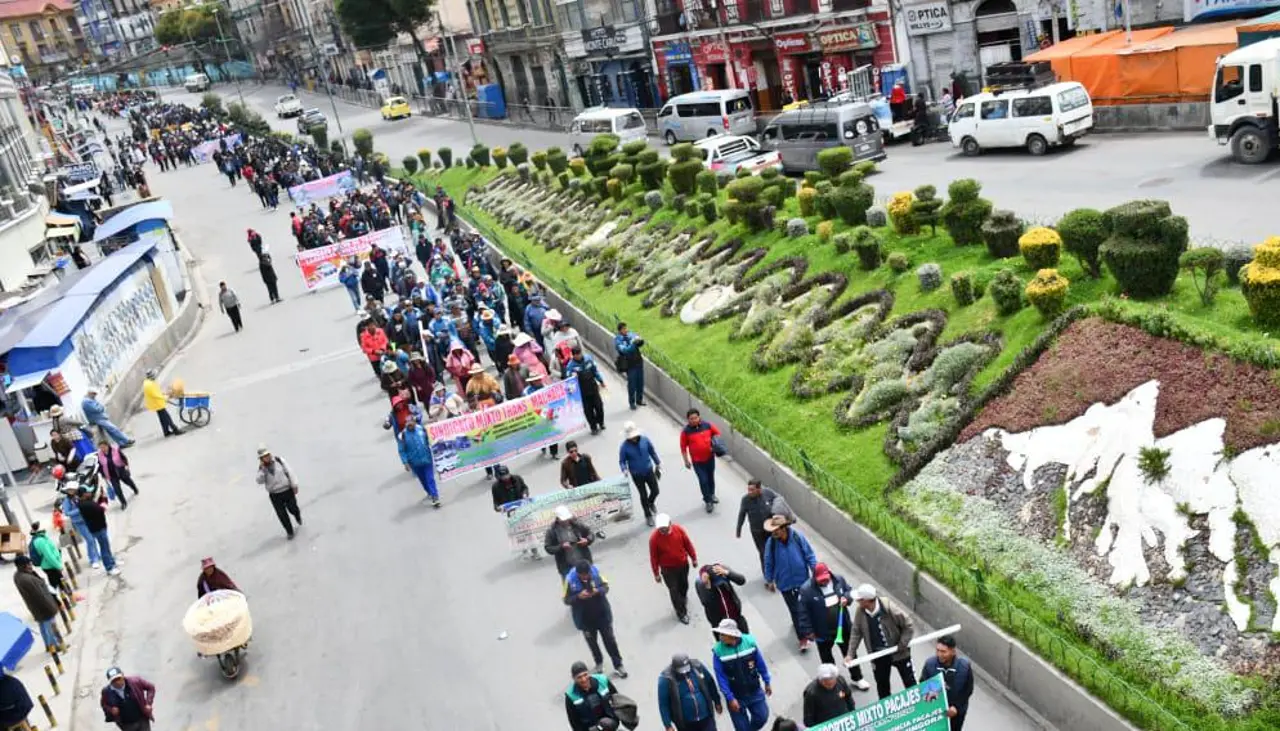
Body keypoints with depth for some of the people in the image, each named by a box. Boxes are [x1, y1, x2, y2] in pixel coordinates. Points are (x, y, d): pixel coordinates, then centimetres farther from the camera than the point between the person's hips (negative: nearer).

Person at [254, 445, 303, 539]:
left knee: (293, 509, 12)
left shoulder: (279, 460, -9)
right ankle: (290, 532, 23)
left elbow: (289, 472, -4)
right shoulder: (261, 468, -5)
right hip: (275, 495, 1)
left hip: (287, 491, -1)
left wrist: (294, 485, -4)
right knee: (282, 515, 4)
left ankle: (298, 516, 50)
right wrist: (262, 469, -27)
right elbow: (259, 481, -17)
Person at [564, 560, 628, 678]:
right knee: (592, 641, 20)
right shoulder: (570, 579, -22)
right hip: (585, 618, 0)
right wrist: (579, 596, -32)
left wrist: (598, 591, -25)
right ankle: (599, 662, 45)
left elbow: (606, 586, -4)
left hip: (602, 614, 0)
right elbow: (567, 600, -14)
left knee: (610, 639, 11)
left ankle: (618, 665, 26)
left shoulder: (595, 572, -18)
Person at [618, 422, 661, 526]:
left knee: (655, 491, 8)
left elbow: (652, 452, 2)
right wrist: (624, 470, -29)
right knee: (643, 495, 8)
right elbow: (622, 461, -10)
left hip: (649, 471, 2)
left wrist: (658, 464, 10)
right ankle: (648, 516, 29)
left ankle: (651, 503, 44)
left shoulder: (644, 439, -12)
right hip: (636, 475, -2)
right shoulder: (624, 446, -19)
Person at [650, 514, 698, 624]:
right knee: (674, 590, 9)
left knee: (684, 585, 26)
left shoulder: (678, 529, -19)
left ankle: (683, 599, 57)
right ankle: (681, 612, 30)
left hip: (683, 564, 3)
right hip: (668, 569, -3)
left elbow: (688, 544, -3)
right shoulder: (654, 537, -28)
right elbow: (653, 557, -16)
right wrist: (656, 574, -9)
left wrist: (693, 558, 6)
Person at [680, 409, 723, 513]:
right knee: (703, 480, -3)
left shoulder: (707, 425, -9)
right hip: (697, 461, -3)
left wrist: (715, 443, -11)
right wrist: (686, 461, -6)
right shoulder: (686, 431, -16)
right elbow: (683, 447, -8)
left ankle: (712, 494, 45)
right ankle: (708, 501, 14)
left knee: (711, 477, 21)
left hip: (710, 457, 3)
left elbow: (717, 433, 7)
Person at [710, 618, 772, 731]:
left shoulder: (749, 641, -17)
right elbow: (721, 678, -17)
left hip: (755, 692, 2)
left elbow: (761, 664, -2)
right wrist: (730, 698, -17)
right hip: (736, 696, -2)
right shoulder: (718, 651, -23)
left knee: (762, 717, 16)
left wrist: (767, 682, 6)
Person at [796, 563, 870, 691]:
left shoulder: (838, 579, -13)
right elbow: (802, 612, -18)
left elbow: (849, 590, 6)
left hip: (843, 626, 3)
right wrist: (808, 631, -15)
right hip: (823, 632, -3)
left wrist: (846, 598, -17)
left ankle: (857, 678, 44)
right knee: (827, 658, 19)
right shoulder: (807, 590, -25)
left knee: (850, 653, 22)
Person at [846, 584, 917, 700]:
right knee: (881, 684, 16)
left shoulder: (889, 607, -28)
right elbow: (856, 633, -5)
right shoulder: (860, 612, -16)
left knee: (909, 682, 12)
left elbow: (909, 625, -18)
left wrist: (902, 645, -17)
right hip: (878, 654, 3)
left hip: (898, 652, -3)